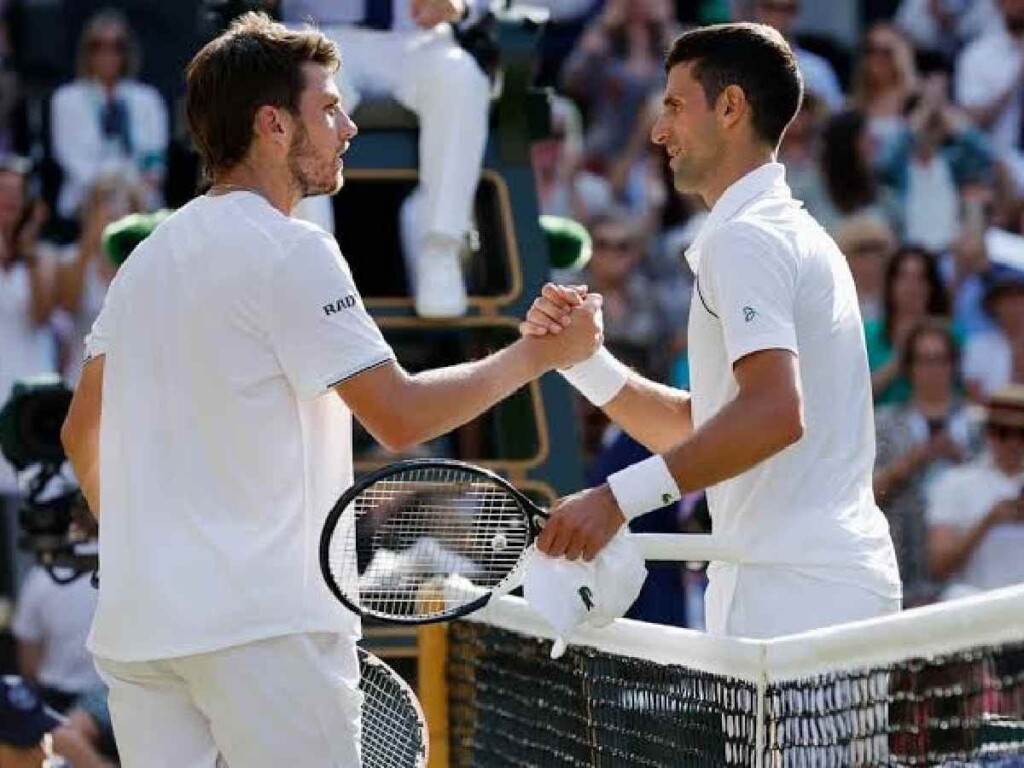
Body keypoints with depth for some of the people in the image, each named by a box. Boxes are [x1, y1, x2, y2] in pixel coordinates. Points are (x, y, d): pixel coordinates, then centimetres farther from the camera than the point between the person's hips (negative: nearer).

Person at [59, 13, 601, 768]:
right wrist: (539, 354, -3)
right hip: (262, 622, -8)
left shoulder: (148, 257, 15)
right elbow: (400, 416, -13)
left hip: (136, 622, 8)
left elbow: (81, 433, 22)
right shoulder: (290, 251, -9)